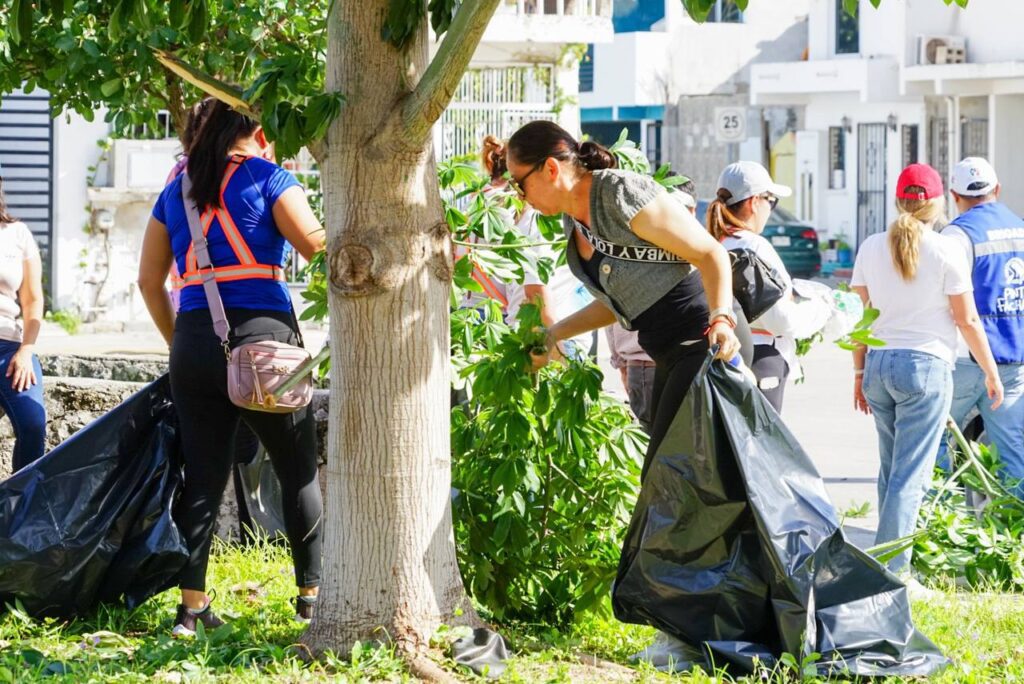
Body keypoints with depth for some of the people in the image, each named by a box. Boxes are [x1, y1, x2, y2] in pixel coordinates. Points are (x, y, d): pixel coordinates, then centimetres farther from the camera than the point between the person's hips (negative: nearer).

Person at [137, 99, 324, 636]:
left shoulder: (177, 189, 15)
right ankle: (312, 592, 14)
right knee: (299, 470, 9)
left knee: (203, 475, 7)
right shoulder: (269, 178, 0)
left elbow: (149, 279, 16)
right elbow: (316, 245, -9)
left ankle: (192, 605, 4)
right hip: (262, 336, -4)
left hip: (193, 340, 5)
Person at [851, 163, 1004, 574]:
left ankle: (888, 556, 22)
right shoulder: (945, 251, -6)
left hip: (878, 364, 5)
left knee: (891, 469, 17)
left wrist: (860, 373, 18)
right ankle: (890, 568, -12)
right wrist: (991, 372, 8)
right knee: (910, 475, -6)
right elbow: (967, 321, -3)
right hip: (926, 364, -5)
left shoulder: (871, 248, 6)